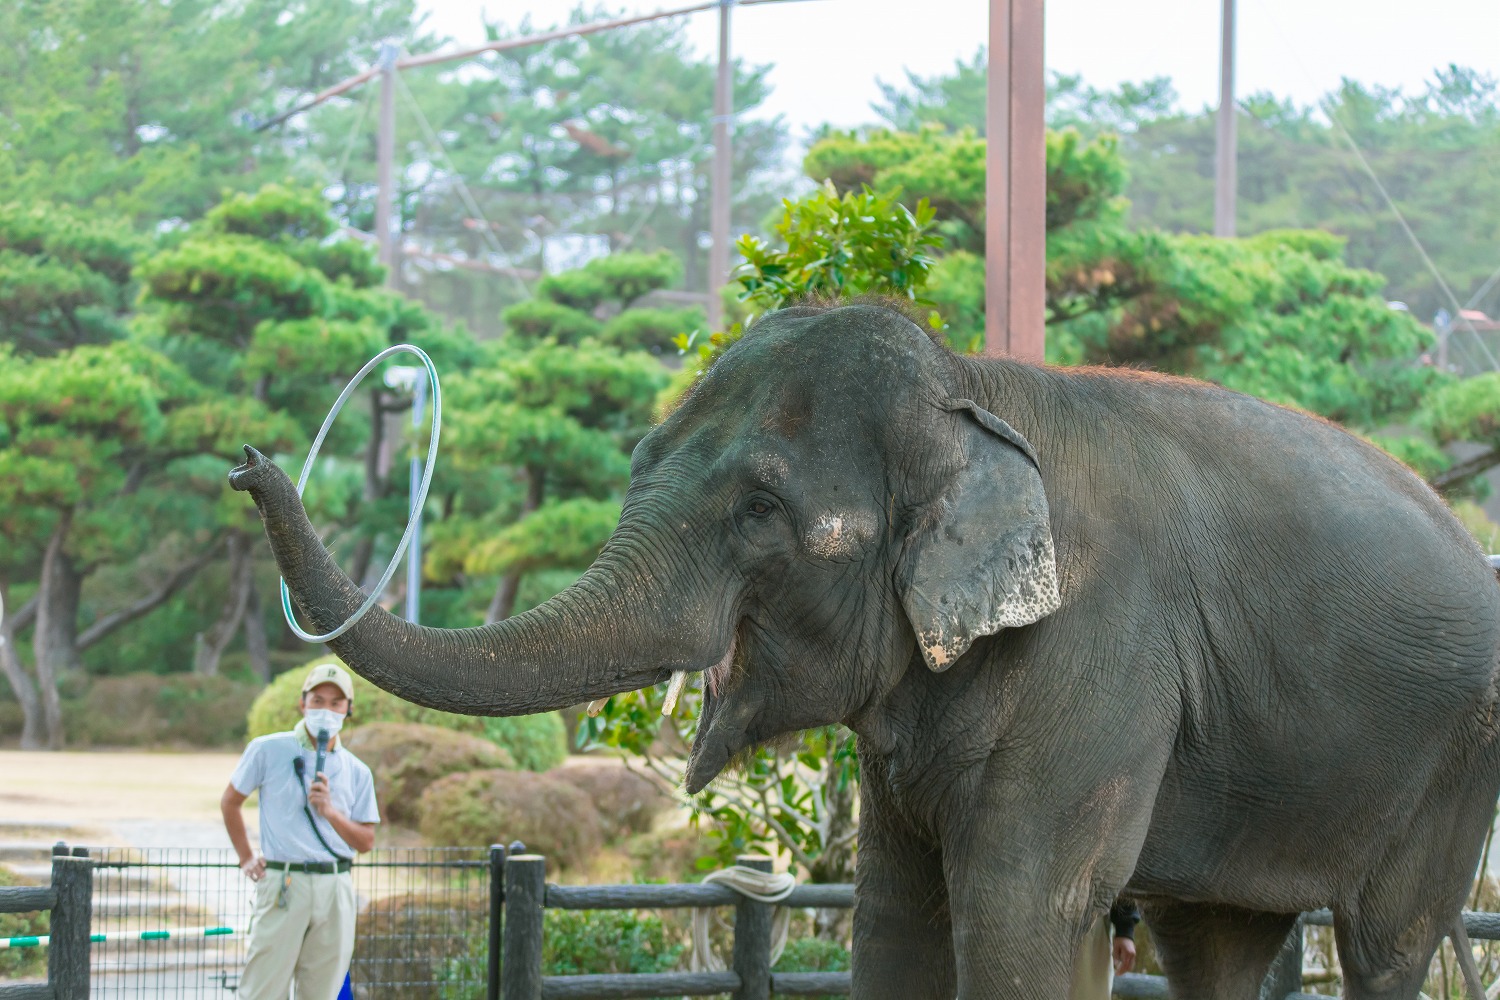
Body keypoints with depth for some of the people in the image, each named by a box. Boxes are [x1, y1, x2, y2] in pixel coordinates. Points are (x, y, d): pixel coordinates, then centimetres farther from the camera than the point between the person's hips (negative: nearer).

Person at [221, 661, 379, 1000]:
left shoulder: (356, 772, 10)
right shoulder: (269, 750, 2)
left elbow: (366, 841, 9)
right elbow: (229, 802, 13)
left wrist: (330, 812, -8)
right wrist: (246, 859, 9)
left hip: (336, 889, 3)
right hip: (282, 883, -3)